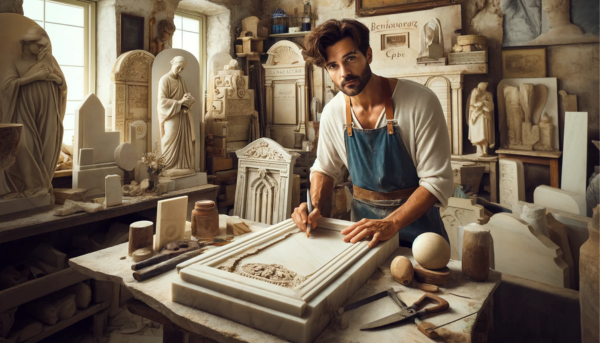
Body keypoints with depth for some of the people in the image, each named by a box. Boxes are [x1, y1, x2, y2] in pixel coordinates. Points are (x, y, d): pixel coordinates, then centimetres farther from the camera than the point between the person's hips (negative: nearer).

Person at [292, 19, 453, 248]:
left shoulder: (420, 102, -18)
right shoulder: (333, 112, -5)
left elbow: (437, 181, -17)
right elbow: (325, 169, 10)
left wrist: (390, 224, -27)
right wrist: (314, 207, -8)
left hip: (415, 221, -2)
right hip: (364, 224, 3)